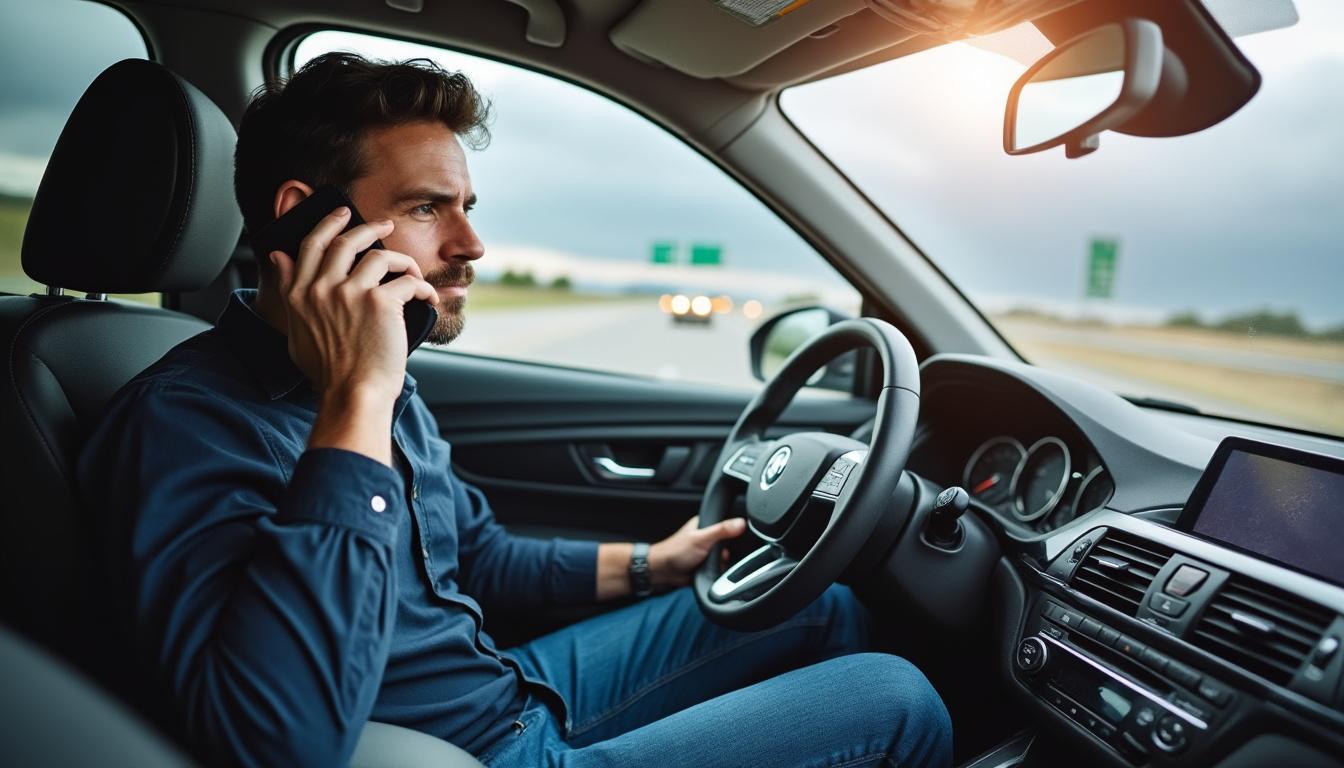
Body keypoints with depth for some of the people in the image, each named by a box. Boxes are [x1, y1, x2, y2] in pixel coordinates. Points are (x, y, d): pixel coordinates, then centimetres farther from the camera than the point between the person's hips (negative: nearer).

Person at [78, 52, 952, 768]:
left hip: (520, 687, 9)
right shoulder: (191, 417, -23)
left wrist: (648, 563, 14)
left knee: (822, 603, 14)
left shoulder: (387, 388, 4)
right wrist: (354, 402, -36)